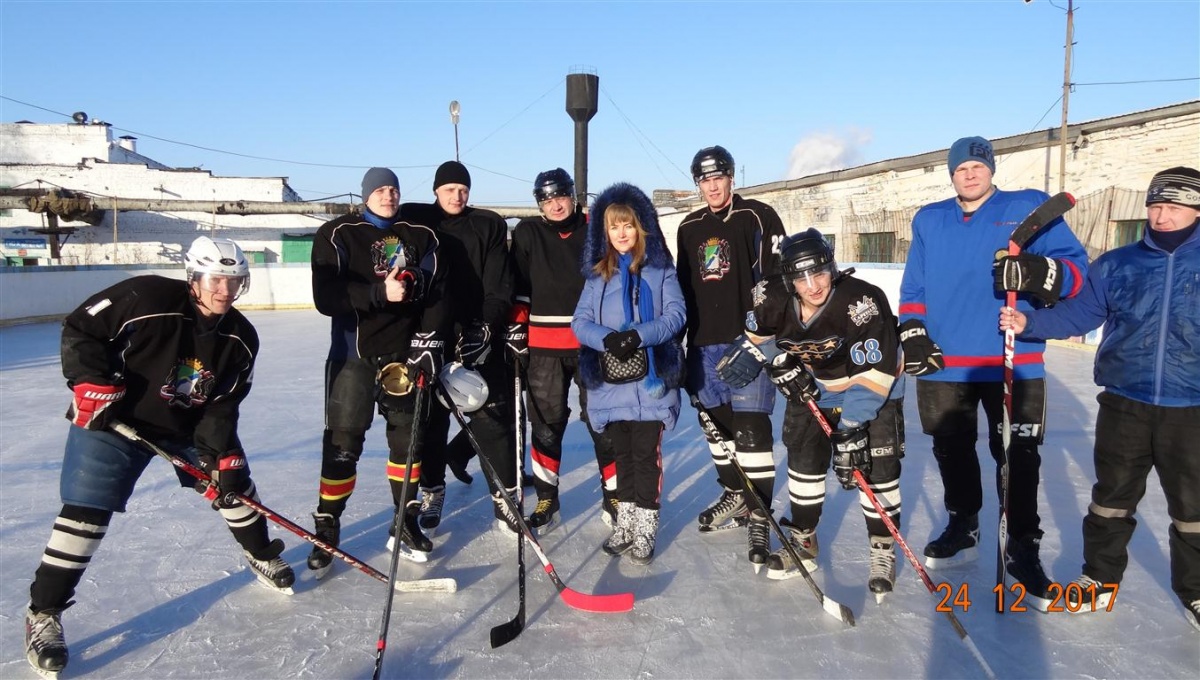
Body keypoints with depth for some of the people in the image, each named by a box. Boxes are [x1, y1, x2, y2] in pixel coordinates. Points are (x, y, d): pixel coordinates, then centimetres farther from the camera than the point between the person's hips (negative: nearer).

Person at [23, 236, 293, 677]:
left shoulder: (240, 339, -11)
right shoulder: (145, 298, -26)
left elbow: (223, 405, -7)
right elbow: (79, 329, -15)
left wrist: (220, 454, -16)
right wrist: (90, 384, -23)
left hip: (191, 425, 5)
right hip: (114, 419, -4)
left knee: (233, 483, 6)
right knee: (85, 511, -9)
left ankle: (262, 556, 31)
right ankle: (42, 615, 6)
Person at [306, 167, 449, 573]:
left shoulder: (421, 238, 7)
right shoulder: (338, 235, -2)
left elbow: (436, 296, 2)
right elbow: (326, 297, -13)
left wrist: (427, 346, -7)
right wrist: (379, 293, -23)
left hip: (405, 353, 3)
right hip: (353, 355, -3)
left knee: (408, 439, 9)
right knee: (342, 444, -1)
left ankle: (406, 524, 23)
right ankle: (326, 530, 12)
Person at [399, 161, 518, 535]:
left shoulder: (489, 226, 5)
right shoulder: (414, 221, 5)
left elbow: (499, 286, -1)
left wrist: (487, 327, -14)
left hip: (480, 336, 0)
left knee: (493, 416, -2)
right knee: (431, 417, 8)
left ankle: (505, 494, 8)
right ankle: (432, 491, 24)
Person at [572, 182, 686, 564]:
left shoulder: (660, 267, 1)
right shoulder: (598, 272, 9)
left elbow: (675, 314, -8)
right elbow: (580, 321, 2)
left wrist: (639, 335, -23)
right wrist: (606, 339, -18)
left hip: (651, 379, -3)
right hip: (609, 381, 3)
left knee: (646, 454, 1)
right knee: (621, 454, 14)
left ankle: (645, 528, 13)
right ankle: (625, 522, 28)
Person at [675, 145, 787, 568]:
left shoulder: (758, 217, -1)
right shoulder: (690, 228, 15)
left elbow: (777, 276, -6)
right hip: (704, 342, 6)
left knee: (751, 428, -10)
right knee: (716, 422, 13)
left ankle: (760, 518, -4)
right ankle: (735, 496, 31)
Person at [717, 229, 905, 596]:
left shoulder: (863, 301, -34)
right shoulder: (775, 300, -20)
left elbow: (872, 374, -34)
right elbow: (759, 336, 5)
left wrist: (850, 428, -34)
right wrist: (782, 366, -4)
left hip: (874, 388, -4)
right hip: (813, 388, 4)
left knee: (876, 466, -7)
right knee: (803, 459, 6)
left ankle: (883, 550, 11)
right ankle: (803, 541, 24)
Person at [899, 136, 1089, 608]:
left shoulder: (1029, 209, 1)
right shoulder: (928, 220, 12)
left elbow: (1076, 268, -7)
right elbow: (913, 287, 16)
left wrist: (1042, 272, -28)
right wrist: (912, 333, 3)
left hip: (1013, 362, -3)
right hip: (943, 364, 4)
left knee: (1018, 458, 1)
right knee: (952, 450, 15)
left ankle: (1023, 548, 15)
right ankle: (962, 528, 34)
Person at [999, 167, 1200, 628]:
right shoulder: (1115, 265, 2)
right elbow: (1077, 315, 2)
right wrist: (1028, 322, -12)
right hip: (1124, 404, 1)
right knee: (1112, 498, 13)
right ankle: (1100, 579, 30)